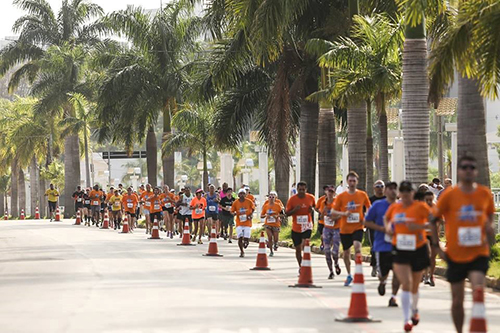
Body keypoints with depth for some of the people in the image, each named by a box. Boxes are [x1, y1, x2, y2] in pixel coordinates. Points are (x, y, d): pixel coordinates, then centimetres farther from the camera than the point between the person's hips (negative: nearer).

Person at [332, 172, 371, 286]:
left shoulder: (362, 195, 1)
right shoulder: (341, 196, -1)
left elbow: (369, 208, 15)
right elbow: (334, 211, 2)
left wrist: (366, 218, -4)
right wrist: (344, 213, -17)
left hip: (357, 227, -2)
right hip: (345, 229, 2)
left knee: (357, 246, -27)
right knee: (346, 253, 11)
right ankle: (349, 275, 31)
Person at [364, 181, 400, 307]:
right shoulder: (377, 205, -1)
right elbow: (367, 222, 2)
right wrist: (381, 228, -11)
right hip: (382, 245, -2)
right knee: (383, 272, 4)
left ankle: (393, 296, 8)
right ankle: (382, 282, 42)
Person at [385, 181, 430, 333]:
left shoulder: (420, 206, -8)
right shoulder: (394, 207, 5)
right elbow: (386, 219, 25)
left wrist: (420, 226, -26)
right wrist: (388, 227, 4)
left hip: (418, 249, -1)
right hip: (399, 250, 1)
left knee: (414, 286, 15)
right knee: (406, 283, -14)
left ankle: (414, 310, 44)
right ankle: (407, 319, -14)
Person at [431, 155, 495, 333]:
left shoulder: (485, 193, 1)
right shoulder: (449, 195, -5)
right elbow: (433, 220, 3)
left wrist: (489, 227, -3)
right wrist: (437, 247, -2)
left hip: (479, 253, 0)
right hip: (455, 255, 0)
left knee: (478, 289, -24)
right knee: (457, 300, 7)